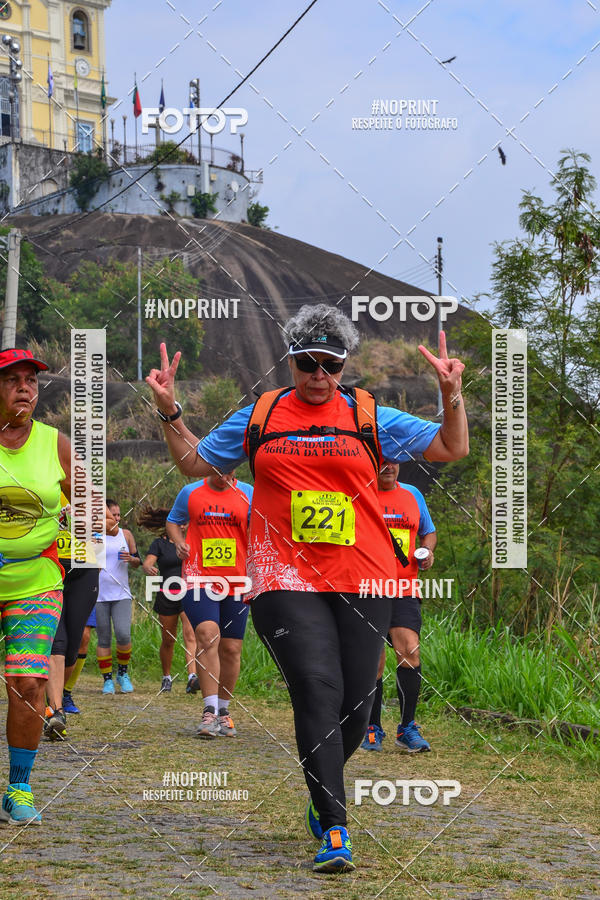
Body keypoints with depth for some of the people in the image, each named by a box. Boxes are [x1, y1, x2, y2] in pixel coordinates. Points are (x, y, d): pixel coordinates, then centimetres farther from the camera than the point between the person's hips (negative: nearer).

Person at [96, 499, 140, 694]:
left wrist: (130, 559, -6)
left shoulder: (126, 534, 8)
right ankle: (107, 680, 11)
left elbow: (138, 563, 15)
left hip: (121, 594, 1)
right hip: (99, 595, -1)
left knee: (123, 634, -13)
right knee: (104, 639, 1)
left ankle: (123, 672, 9)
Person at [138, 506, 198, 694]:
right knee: (168, 641, 8)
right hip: (167, 596, -1)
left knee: (190, 636, -17)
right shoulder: (159, 543, 1)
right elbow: (146, 563, -14)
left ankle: (192, 678, -29)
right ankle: (166, 677, 28)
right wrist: (149, 568, -36)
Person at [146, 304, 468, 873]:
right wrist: (170, 413, 9)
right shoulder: (259, 417, 11)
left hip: (363, 580, 2)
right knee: (318, 693, -15)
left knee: (355, 700, 3)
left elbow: (452, 449, 12)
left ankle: (323, 788, 33)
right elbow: (196, 464, 22)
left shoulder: (369, 417, 10)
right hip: (287, 579, -1)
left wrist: (451, 396, -3)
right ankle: (334, 829, -14)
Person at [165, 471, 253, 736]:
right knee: (207, 635, -21)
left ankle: (223, 711, 21)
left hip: (236, 582, 2)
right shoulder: (190, 493, 7)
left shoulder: (248, 494, 5)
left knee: (231, 648, 4)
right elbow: (173, 521, 21)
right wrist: (178, 541, 0)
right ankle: (209, 712, -22)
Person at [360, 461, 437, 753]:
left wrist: (427, 551, 4)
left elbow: (429, 531, 25)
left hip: (404, 592, 2)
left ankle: (407, 728, -6)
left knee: (409, 651, -15)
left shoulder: (412, 494, 13)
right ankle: (373, 729, 16)